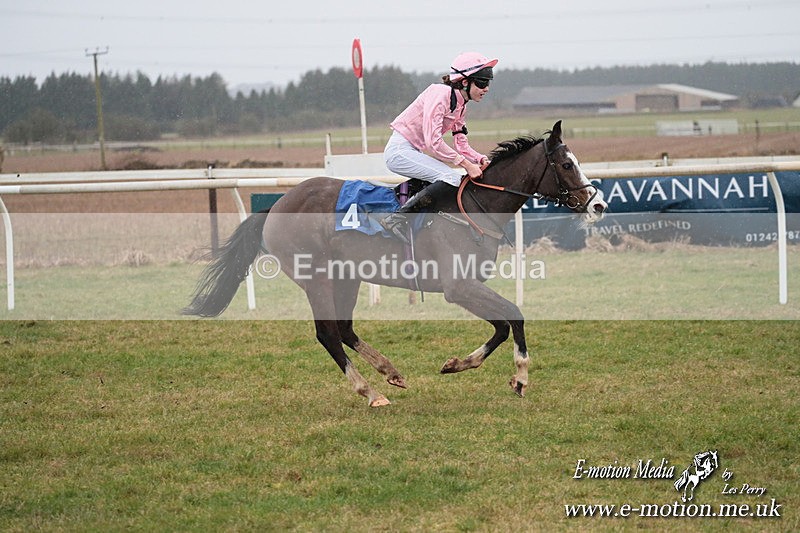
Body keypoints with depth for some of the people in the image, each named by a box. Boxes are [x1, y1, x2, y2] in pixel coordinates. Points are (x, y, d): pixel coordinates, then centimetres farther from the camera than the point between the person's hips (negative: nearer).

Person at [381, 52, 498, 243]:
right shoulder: (440, 94, -18)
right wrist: (467, 164, -23)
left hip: (416, 153, 10)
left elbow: (462, 145, 13)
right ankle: (398, 218, -24)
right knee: (452, 178, -24)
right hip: (400, 151, -10)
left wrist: (481, 160, -7)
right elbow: (433, 141, -25)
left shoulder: (460, 106, 11)